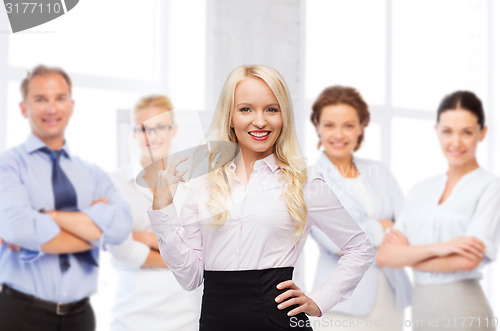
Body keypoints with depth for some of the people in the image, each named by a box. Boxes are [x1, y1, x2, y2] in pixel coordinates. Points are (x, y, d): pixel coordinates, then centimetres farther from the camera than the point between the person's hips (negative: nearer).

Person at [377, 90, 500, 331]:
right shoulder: (420, 191, 9)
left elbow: (468, 260, -17)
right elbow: (384, 256, -1)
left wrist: (407, 256, -4)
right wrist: (437, 248, -17)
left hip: (464, 311, -4)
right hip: (421, 309, 5)